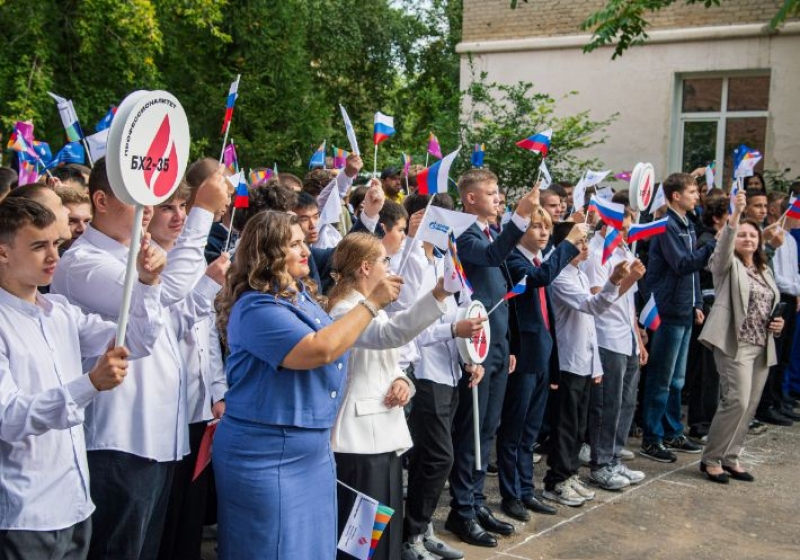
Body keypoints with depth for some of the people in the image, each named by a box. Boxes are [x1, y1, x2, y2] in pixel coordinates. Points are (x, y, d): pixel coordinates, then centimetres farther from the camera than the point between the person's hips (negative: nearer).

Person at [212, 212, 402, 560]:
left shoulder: (300, 294, 9)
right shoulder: (256, 307, -19)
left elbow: (332, 341, 25)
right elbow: (320, 350, -29)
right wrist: (373, 302, -22)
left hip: (313, 450, 9)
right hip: (268, 457, -9)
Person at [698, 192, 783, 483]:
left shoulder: (764, 270, 19)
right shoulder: (727, 263, 0)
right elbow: (724, 244, -23)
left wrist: (776, 322, 5)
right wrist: (735, 215, -37)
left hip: (762, 346, 7)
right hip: (735, 343, -7)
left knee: (750, 405, 6)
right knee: (737, 401, -15)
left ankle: (730, 457, 17)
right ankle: (711, 459, -3)